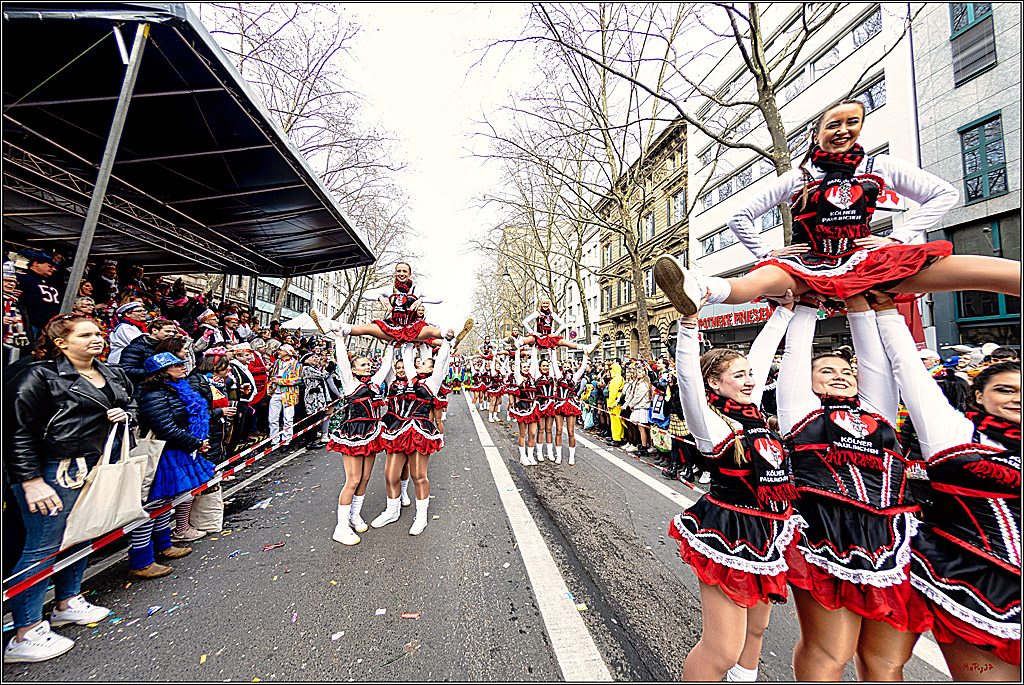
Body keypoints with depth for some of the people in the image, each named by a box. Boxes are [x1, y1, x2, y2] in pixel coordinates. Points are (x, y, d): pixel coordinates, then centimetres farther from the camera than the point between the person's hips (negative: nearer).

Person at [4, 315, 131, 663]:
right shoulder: (40, 376, -12)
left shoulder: (113, 375, 10)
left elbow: (130, 406, 24)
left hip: (95, 466, 8)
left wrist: (124, 415, 0)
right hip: (53, 471, -7)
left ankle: (68, 603, 36)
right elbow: (20, 432, -13)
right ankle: (25, 636, 14)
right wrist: (31, 481, -16)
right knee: (43, 547, 0)